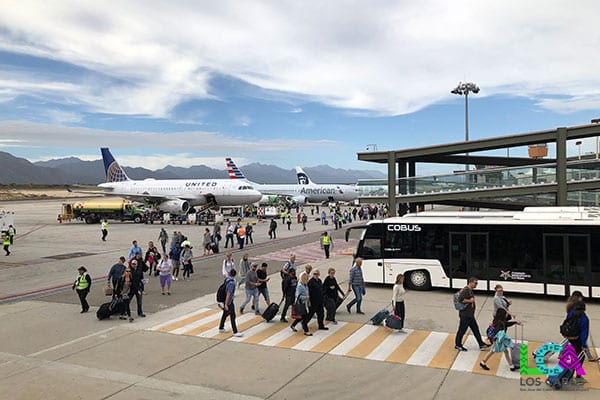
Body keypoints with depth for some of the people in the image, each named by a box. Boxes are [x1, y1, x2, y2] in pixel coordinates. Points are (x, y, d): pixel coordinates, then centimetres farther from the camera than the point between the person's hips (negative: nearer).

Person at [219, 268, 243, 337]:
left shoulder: (227, 279, 2)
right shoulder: (231, 283, -25)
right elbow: (228, 294, -25)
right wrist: (226, 304, -23)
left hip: (226, 300, 9)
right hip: (229, 302, -9)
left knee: (225, 314, 20)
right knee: (232, 316, -5)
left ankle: (221, 328, 32)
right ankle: (235, 332, -3)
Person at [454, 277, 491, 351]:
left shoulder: (470, 291, 13)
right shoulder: (465, 290, -19)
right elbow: (460, 300, -27)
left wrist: (472, 300, 12)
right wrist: (470, 301, -20)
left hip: (470, 315, 10)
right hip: (465, 315, -10)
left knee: (476, 329, 13)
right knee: (462, 330, 1)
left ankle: (481, 345, 19)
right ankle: (457, 345, 13)